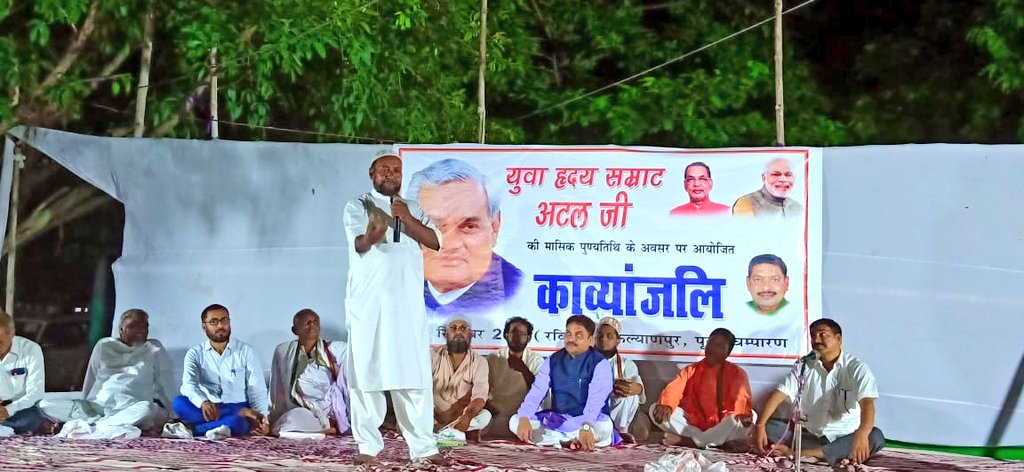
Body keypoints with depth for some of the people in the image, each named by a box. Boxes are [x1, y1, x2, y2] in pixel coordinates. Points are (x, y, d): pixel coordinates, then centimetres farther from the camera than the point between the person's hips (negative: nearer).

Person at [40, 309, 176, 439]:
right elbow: (90, 380, 21)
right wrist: (83, 409, 17)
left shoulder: (155, 349, 12)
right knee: (44, 405, -20)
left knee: (147, 409, -40)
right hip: (97, 406, 3)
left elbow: (167, 385, 9)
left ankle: (89, 427, -44)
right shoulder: (104, 346, 17)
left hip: (131, 410, -3)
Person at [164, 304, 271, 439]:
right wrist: (203, 402, -37)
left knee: (241, 422, -39)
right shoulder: (195, 354, 5)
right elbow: (189, 385, -13)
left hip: (240, 407, -1)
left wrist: (262, 417, -20)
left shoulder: (245, 351, 4)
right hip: (207, 410, 2)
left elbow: (257, 389, -1)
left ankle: (190, 429, -32)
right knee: (179, 403, -29)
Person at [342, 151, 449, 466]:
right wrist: (370, 236, -40)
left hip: (408, 304, 3)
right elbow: (359, 244, -15)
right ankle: (368, 446, 4)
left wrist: (407, 219, -14)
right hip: (368, 303, -3)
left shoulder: (413, 209, 17)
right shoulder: (357, 207, 4)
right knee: (366, 374, -3)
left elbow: (435, 242, 1)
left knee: (415, 376, 0)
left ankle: (423, 447, 3)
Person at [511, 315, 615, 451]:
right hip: (556, 420, 6)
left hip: (588, 421, -5)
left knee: (604, 428, -39)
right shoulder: (552, 361, 3)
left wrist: (586, 427, -47)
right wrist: (524, 419, -27)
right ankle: (575, 440, -23)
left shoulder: (600, 364, -12)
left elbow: (596, 399, -28)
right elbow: (536, 392, -7)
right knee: (515, 421, -14)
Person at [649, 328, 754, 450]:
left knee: (749, 417, -33)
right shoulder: (691, 370, 10)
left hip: (721, 427, -2)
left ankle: (685, 440, -26)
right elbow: (674, 388, -8)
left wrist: (743, 414, -42)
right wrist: (665, 405, -32)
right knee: (655, 410, -18)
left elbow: (741, 397, -17)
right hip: (693, 424, 2)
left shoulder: (736, 373, 3)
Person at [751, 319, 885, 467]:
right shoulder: (805, 366, 2)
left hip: (844, 438, -3)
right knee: (769, 427, -18)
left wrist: (862, 434, -47)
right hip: (810, 435, 3)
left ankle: (802, 453, -38)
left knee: (875, 437, -34)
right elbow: (779, 394, -7)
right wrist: (760, 425, -24)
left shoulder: (856, 367, -10)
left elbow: (867, 402, -26)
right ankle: (835, 454, -29)